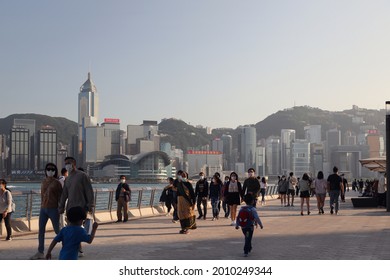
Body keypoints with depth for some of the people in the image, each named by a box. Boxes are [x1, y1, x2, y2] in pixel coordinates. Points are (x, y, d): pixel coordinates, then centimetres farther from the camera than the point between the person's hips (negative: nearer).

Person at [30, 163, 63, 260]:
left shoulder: (57, 183, -6)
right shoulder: (43, 182, 11)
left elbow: (60, 196, -6)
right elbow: (42, 195, 16)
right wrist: (42, 206, 15)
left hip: (53, 209, -6)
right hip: (43, 209, 6)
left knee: (57, 230, 0)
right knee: (41, 230, 3)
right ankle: (40, 252, 8)